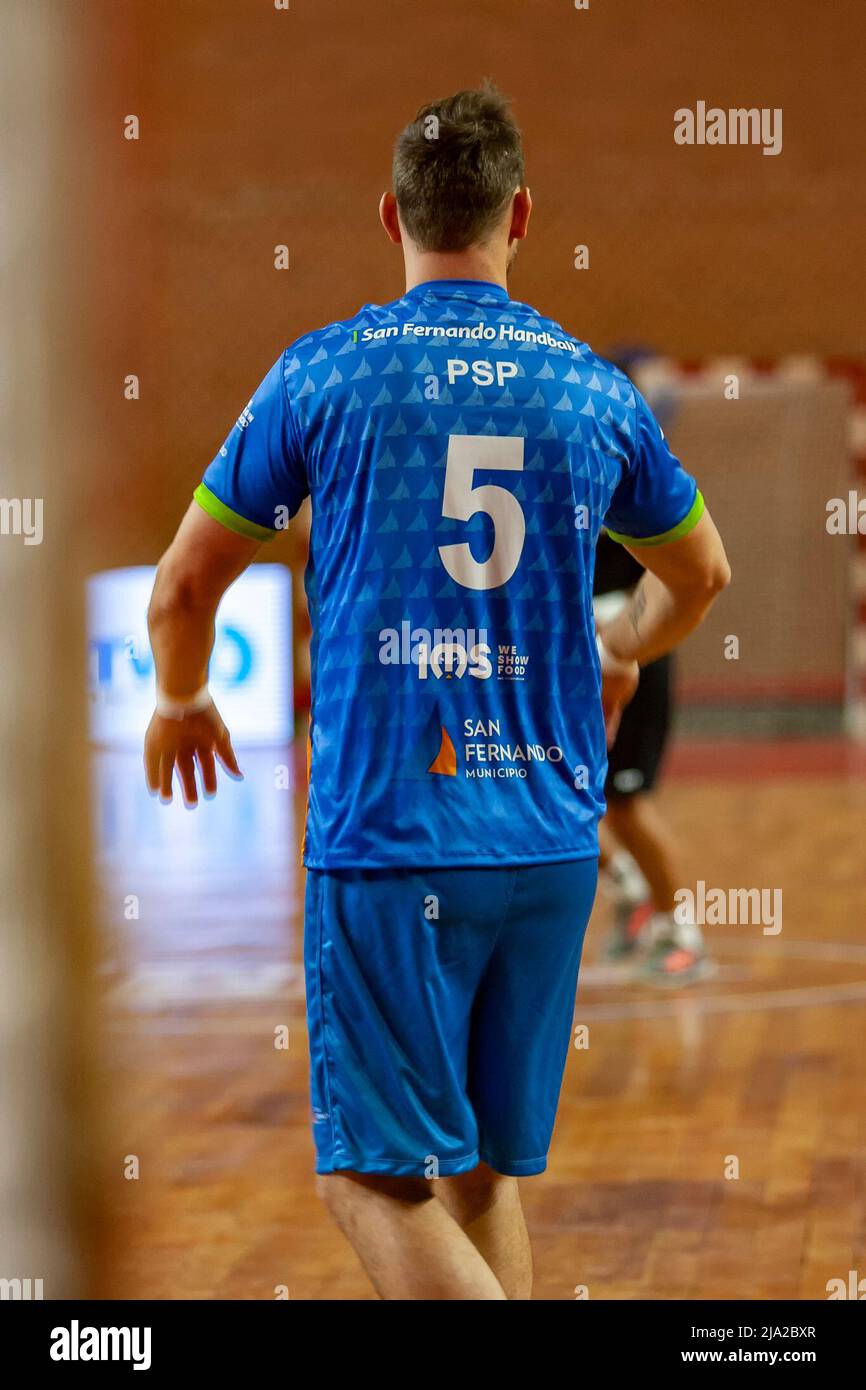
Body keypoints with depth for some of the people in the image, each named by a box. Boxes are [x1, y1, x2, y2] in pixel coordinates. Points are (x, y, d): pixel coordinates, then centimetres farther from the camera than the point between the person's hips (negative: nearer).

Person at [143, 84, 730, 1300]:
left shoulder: (324, 374, -2)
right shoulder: (596, 391, 6)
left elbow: (184, 583, 6)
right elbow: (699, 575, 24)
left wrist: (182, 702, 27)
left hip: (386, 841, -4)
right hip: (551, 843, 4)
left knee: (376, 1180, -4)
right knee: (485, 1168, 16)